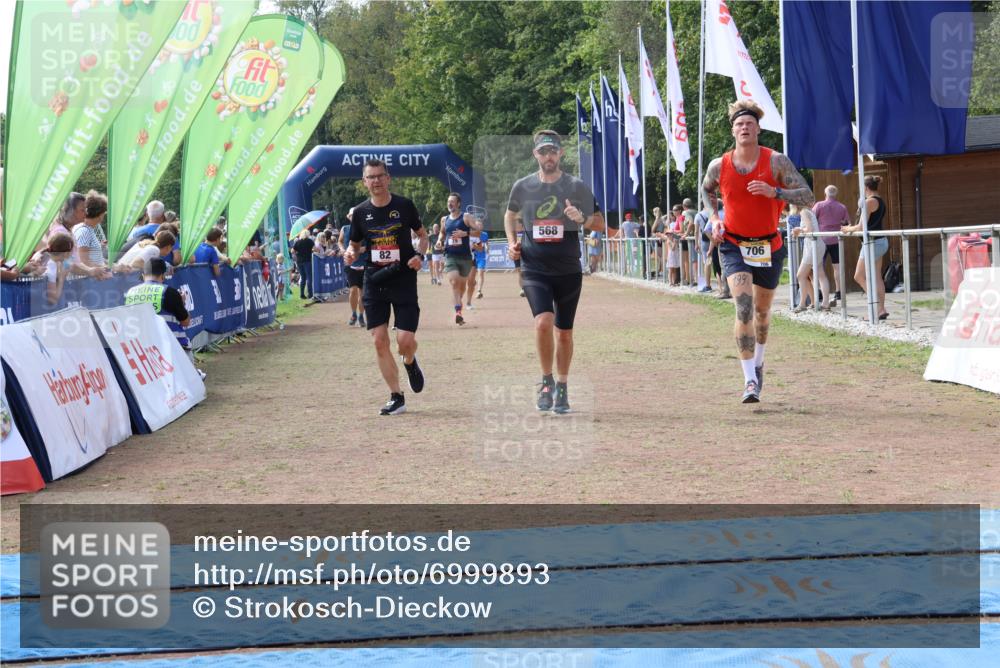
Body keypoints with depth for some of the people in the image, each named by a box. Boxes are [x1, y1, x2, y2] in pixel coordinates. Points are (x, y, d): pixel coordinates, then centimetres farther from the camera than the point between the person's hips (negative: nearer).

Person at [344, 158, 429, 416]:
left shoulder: (404, 206, -2)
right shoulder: (361, 212, 3)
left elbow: (422, 234, 11)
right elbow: (355, 244, 14)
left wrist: (419, 255, -8)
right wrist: (350, 253, -9)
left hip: (404, 280, -2)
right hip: (374, 281, 2)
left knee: (405, 339, -11)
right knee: (379, 341, -3)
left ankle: (410, 363, 28)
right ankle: (396, 397, 7)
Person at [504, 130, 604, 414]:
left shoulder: (577, 187, -1)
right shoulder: (522, 187, 3)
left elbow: (600, 224, 3)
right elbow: (510, 215, 22)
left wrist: (582, 219, -19)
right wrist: (512, 242, 5)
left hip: (568, 270, 1)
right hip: (534, 269, 0)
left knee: (564, 331, 9)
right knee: (543, 321, -21)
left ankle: (562, 388, 25)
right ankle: (546, 380, -2)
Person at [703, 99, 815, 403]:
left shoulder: (776, 161, -11)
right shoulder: (719, 166, -5)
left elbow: (808, 197, -14)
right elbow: (706, 190, 19)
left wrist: (774, 192, -28)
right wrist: (714, 218, 3)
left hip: (769, 246, 1)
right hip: (734, 245, -1)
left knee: (762, 310, 18)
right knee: (744, 306, -21)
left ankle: (758, 362, 46)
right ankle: (750, 380, -22)